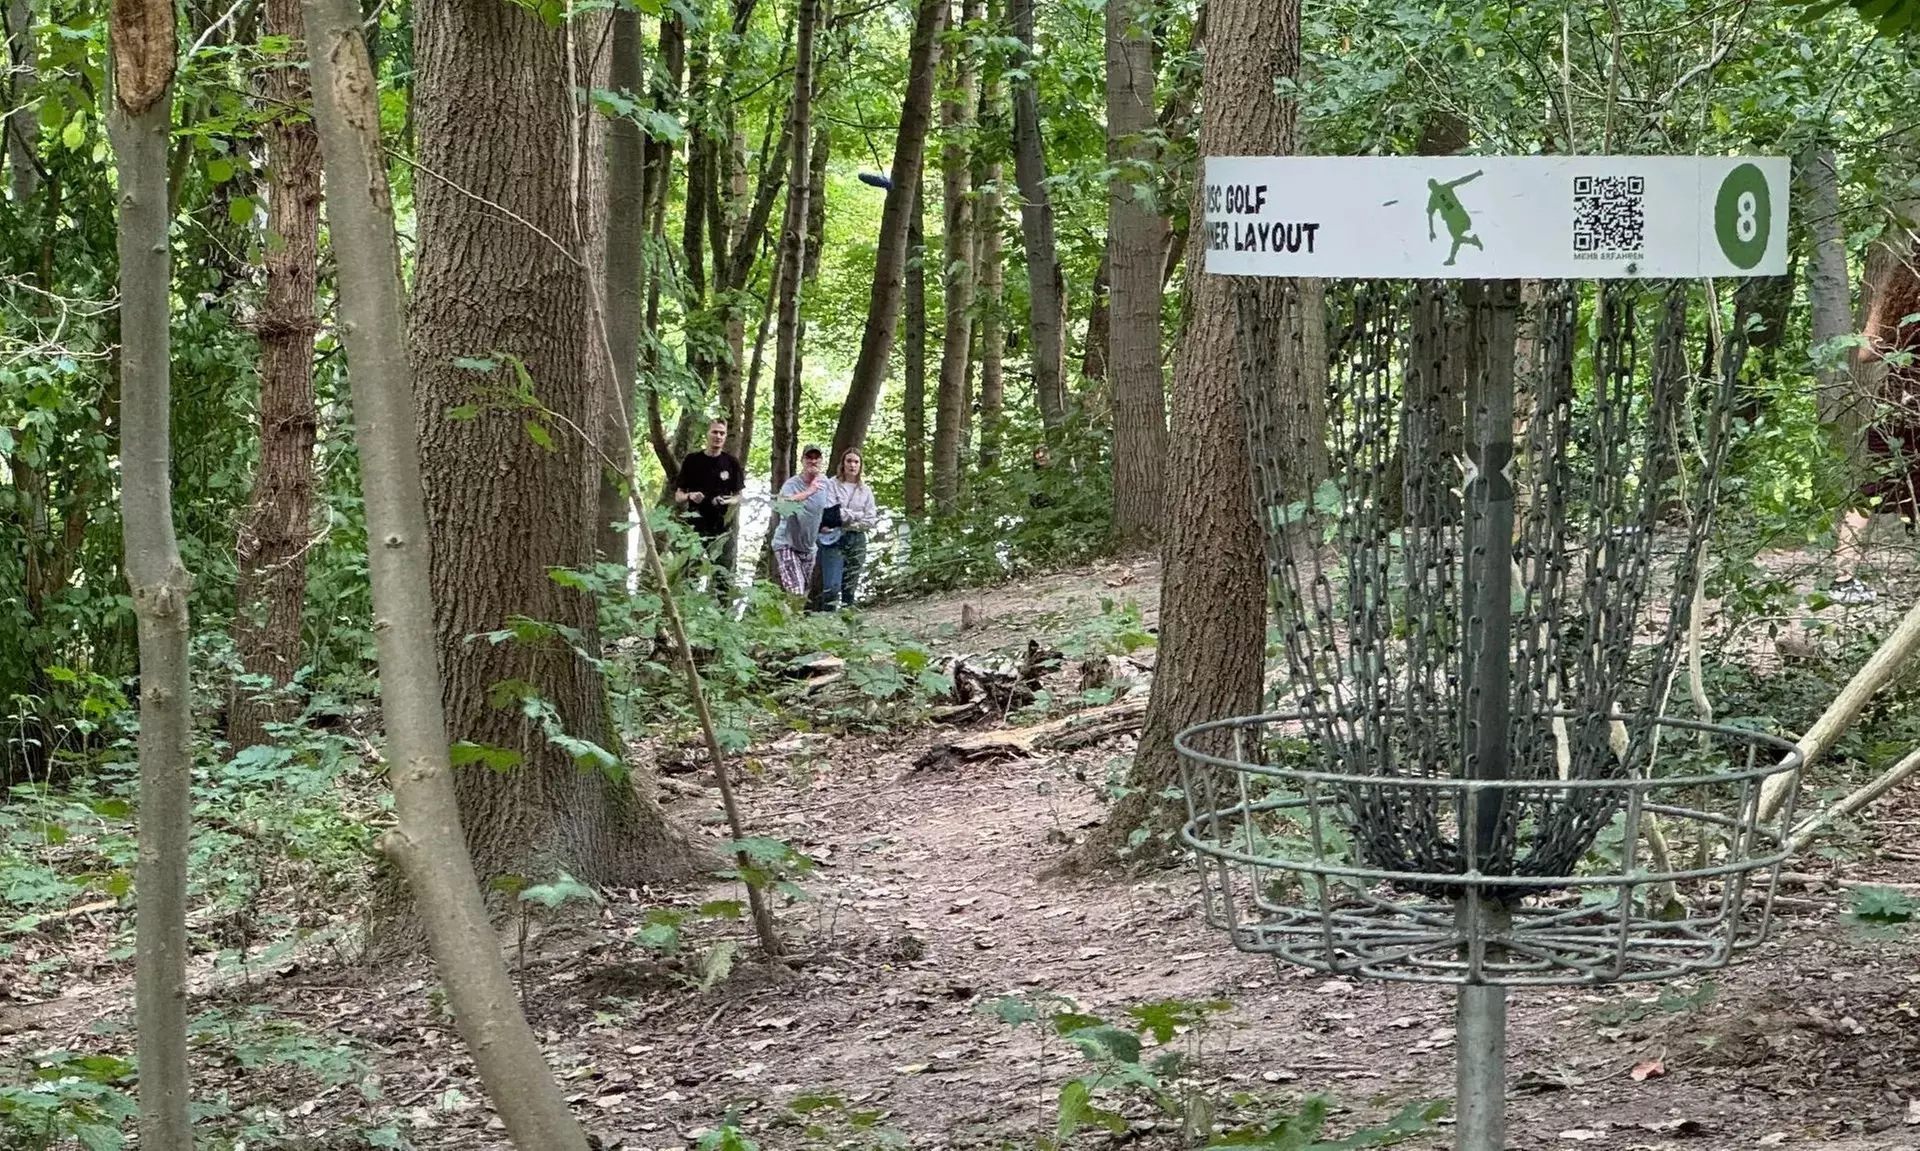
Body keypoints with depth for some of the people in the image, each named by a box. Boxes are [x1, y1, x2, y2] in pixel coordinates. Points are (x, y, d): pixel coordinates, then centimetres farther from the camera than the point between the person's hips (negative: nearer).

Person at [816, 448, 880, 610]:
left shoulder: (865, 490, 11)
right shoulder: (832, 484, 1)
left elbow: (871, 521, 6)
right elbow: (830, 514, -10)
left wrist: (848, 520, -6)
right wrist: (858, 516, -6)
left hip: (857, 540, 4)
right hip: (835, 540, -4)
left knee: (850, 588, 5)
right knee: (832, 587, -15)